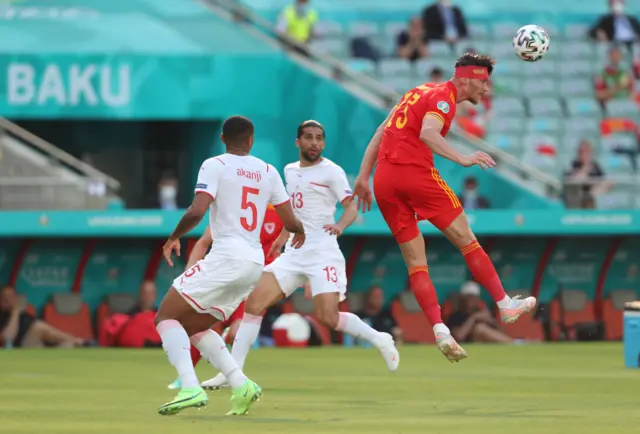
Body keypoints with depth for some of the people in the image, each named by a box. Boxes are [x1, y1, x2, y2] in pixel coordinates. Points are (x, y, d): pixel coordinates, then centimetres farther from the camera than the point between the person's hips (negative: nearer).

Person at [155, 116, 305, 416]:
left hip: (226, 257, -7)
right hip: (255, 264, 7)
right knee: (194, 327, 20)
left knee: (166, 317, 1)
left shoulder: (215, 166, -3)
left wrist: (174, 238, 2)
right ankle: (241, 385, 3)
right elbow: (291, 222, 15)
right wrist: (300, 232, 39)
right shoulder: (268, 172, 13)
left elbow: (196, 212, -15)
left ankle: (190, 388, -20)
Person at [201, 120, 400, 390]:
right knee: (254, 302, -7)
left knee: (328, 318, -17)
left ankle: (378, 339, 9)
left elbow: (351, 207, -10)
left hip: (322, 253, -6)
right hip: (294, 253, 6)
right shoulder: (290, 171, 15)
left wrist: (340, 225, -29)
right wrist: (283, 237, 32)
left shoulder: (331, 172, -4)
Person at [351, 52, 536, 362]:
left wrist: (363, 178, 21)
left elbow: (381, 132, 22)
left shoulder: (420, 92, 22)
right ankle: (505, 305, 12)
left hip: (384, 180, 8)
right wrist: (462, 159, -29)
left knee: (415, 262, 5)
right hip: (415, 174, -8)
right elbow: (428, 133, -23)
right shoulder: (443, 97, -3)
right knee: (467, 242, 5)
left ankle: (440, 331, -3)